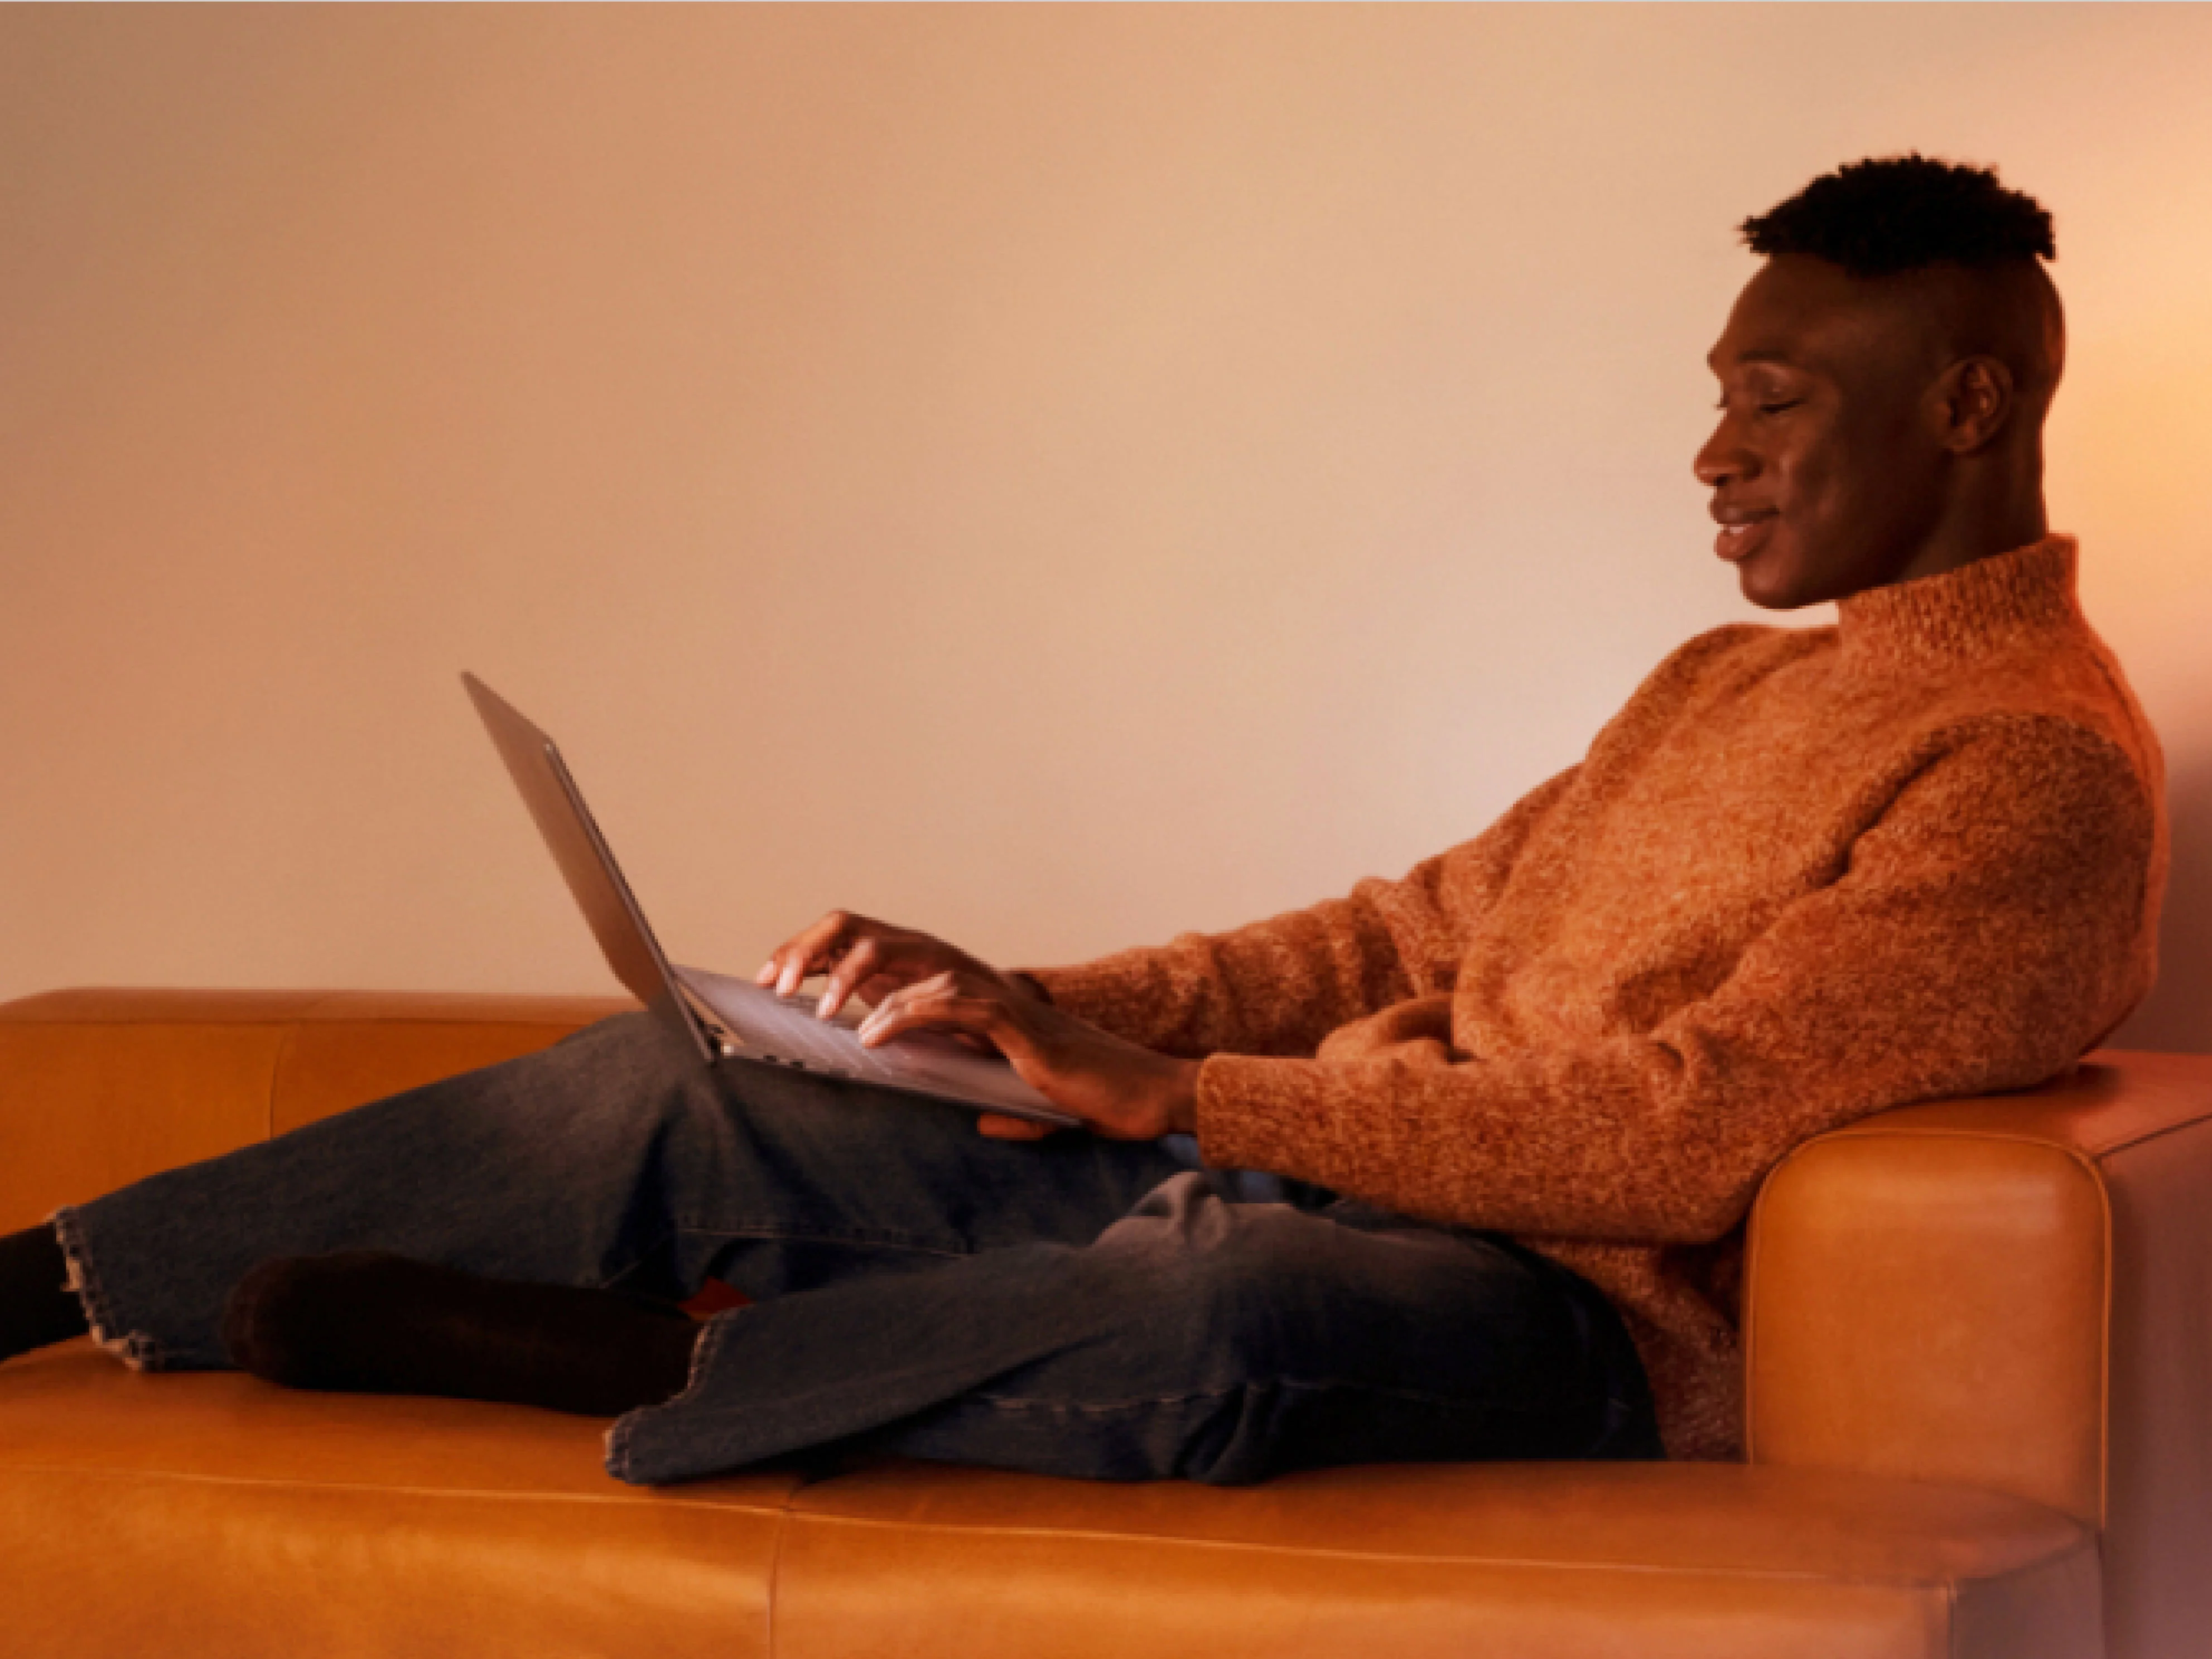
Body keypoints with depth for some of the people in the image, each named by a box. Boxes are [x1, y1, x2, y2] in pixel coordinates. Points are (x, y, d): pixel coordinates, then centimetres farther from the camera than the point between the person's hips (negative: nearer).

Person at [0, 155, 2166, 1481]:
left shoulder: (2042, 766, -8)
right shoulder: (1719, 682, 23)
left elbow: (1677, 1132, -19)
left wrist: (1174, 1091, -19)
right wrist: (1023, 1005, 6)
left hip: (1562, 1309, -8)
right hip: (1274, 1180, 9)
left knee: (1217, 1303, -43)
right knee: (671, 1087, 2)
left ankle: (591, 1359, -25)